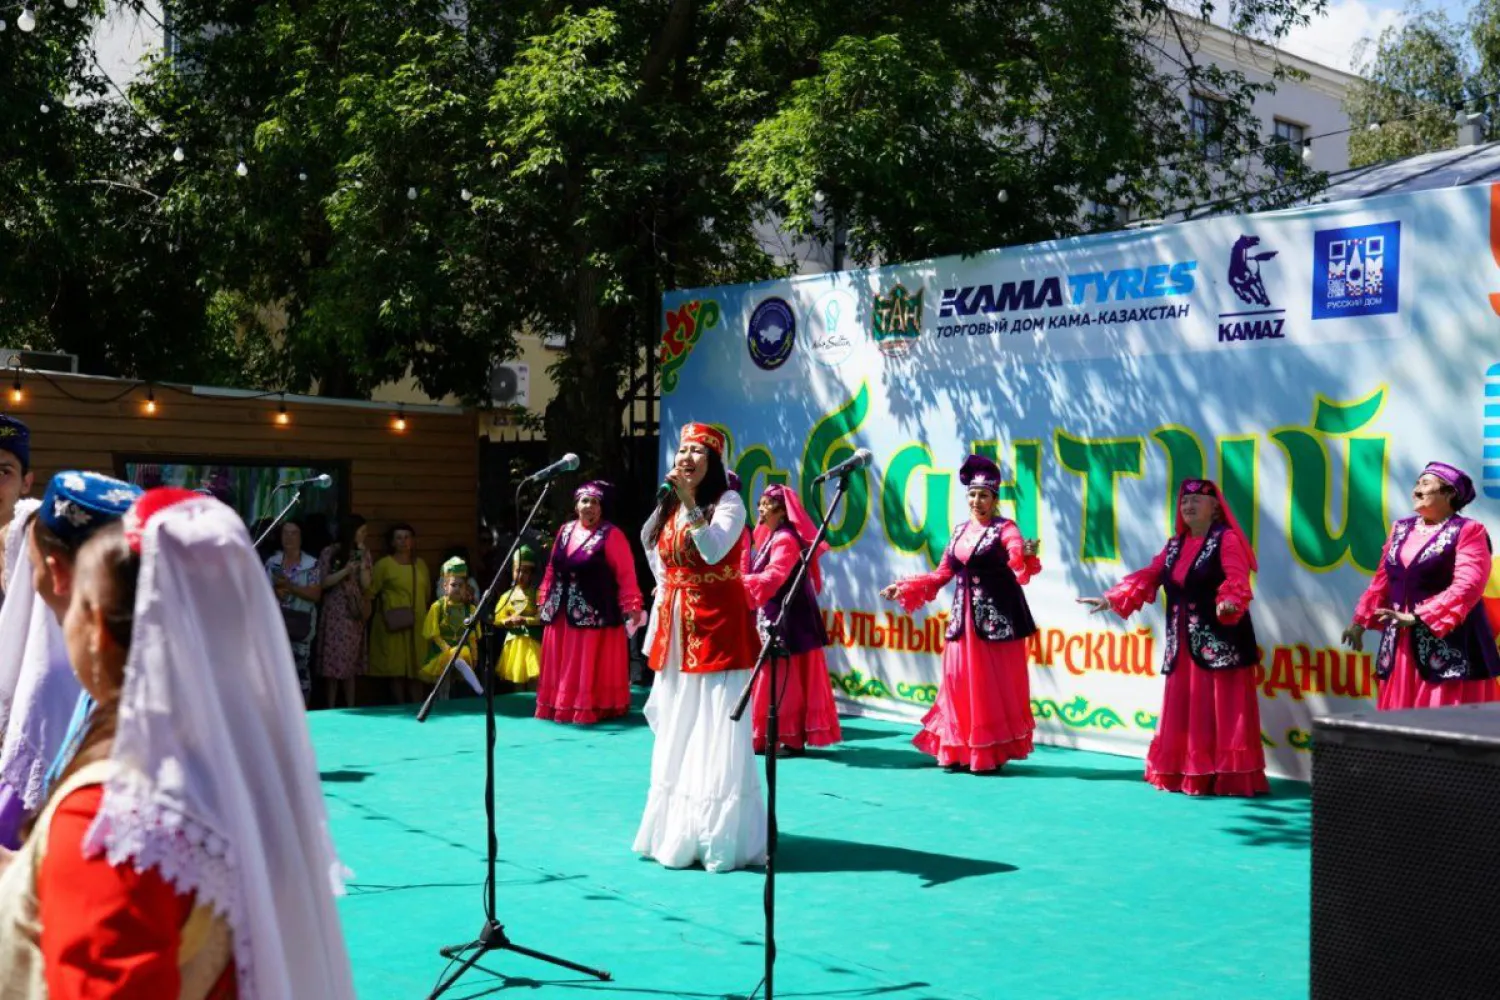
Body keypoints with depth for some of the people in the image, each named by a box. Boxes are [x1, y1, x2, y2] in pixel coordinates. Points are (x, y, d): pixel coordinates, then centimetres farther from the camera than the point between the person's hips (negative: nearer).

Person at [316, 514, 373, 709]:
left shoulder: (364, 553, 9)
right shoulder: (330, 552, -2)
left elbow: (366, 585, 1)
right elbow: (322, 583, -6)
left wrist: (362, 558, -5)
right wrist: (345, 571, -14)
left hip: (354, 614, 3)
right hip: (334, 612, -3)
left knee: (350, 663, 6)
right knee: (333, 662, -4)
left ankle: (351, 709, 9)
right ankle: (331, 709, 2)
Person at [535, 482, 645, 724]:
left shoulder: (611, 534, -8)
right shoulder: (565, 531, 10)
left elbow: (626, 574, -12)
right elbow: (553, 568, 16)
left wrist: (632, 607, -18)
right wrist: (545, 598, 15)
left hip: (596, 612, -6)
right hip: (562, 611, 6)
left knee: (591, 666, -2)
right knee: (563, 665, 12)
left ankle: (592, 708, 4)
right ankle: (560, 706, 21)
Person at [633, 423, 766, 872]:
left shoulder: (728, 501, -5)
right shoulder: (665, 510, 14)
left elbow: (713, 551, -23)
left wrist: (689, 502, -27)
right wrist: (656, 636, 17)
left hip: (717, 627, -7)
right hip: (675, 632, 7)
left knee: (715, 736, -7)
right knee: (675, 735, 11)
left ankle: (719, 839, -2)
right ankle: (676, 834, 20)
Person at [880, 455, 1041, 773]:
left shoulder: (1005, 528, -6)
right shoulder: (960, 531, 12)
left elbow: (1020, 564, -24)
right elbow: (942, 574, 16)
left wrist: (1027, 557, -47)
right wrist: (905, 587, 11)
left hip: (997, 616, -6)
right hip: (964, 615, 6)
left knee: (994, 684, -4)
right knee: (961, 681, 6)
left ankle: (993, 754, 3)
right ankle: (960, 752, 13)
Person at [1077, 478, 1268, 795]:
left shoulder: (1226, 540, -6)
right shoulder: (1175, 545, 16)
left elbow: (1237, 579, -21)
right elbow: (1149, 576, 15)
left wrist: (1228, 602, -42)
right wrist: (1112, 598, 6)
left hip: (1220, 639, -7)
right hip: (1183, 642, 7)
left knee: (1221, 712, -7)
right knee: (1183, 712, 11)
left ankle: (1227, 778, -3)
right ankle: (1183, 775, 18)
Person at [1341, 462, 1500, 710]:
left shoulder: (1468, 531, -6)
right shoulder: (1401, 529, 14)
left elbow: (1467, 586, -18)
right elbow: (1382, 580, 18)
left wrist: (1417, 617, -24)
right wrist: (1361, 621, 12)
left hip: (1449, 643, -6)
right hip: (1401, 643, 7)